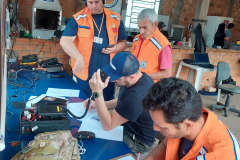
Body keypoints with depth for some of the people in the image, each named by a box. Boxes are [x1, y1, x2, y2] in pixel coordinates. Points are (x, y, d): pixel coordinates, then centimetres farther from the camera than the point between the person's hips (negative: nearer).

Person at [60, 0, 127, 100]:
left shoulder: (116, 19, 4)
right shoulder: (78, 19, -5)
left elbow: (123, 42, 13)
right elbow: (65, 40, -16)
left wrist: (116, 48, -10)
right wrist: (79, 57, -32)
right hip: (83, 74, -2)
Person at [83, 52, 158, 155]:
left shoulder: (136, 95, -38)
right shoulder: (140, 78, -8)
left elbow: (108, 125, -30)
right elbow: (121, 101, 10)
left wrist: (97, 92, -37)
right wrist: (97, 104, -4)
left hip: (137, 141, -8)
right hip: (127, 127, 8)